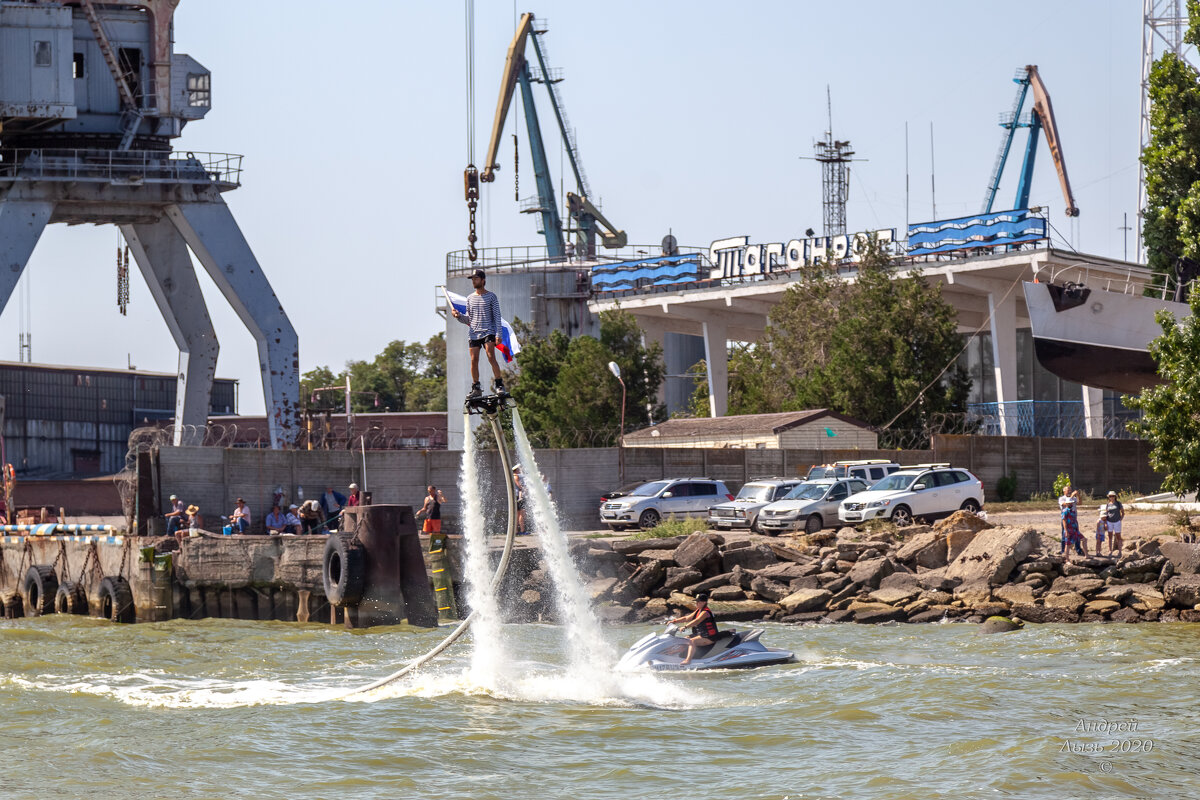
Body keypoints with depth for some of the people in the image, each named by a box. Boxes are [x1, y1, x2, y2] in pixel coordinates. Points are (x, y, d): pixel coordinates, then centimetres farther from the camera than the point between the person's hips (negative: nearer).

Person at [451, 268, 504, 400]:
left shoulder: (491, 296, 3)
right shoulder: (470, 298, 15)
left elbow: (497, 316, 0)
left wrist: (498, 334, -9)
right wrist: (459, 316, -3)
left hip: (488, 331, -4)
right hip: (473, 333, 4)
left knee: (491, 357, -18)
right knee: (474, 360, 0)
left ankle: (499, 385, -13)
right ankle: (476, 389, 7)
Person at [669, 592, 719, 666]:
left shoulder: (705, 612, -15)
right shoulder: (698, 611, 15)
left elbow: (696, 621, -29)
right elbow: (686, 618, 15)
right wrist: (675, 621, 5)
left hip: (709, 637, -11)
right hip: (700, 634, 11)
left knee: (692, 641, -31)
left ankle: (688, 660, -46)